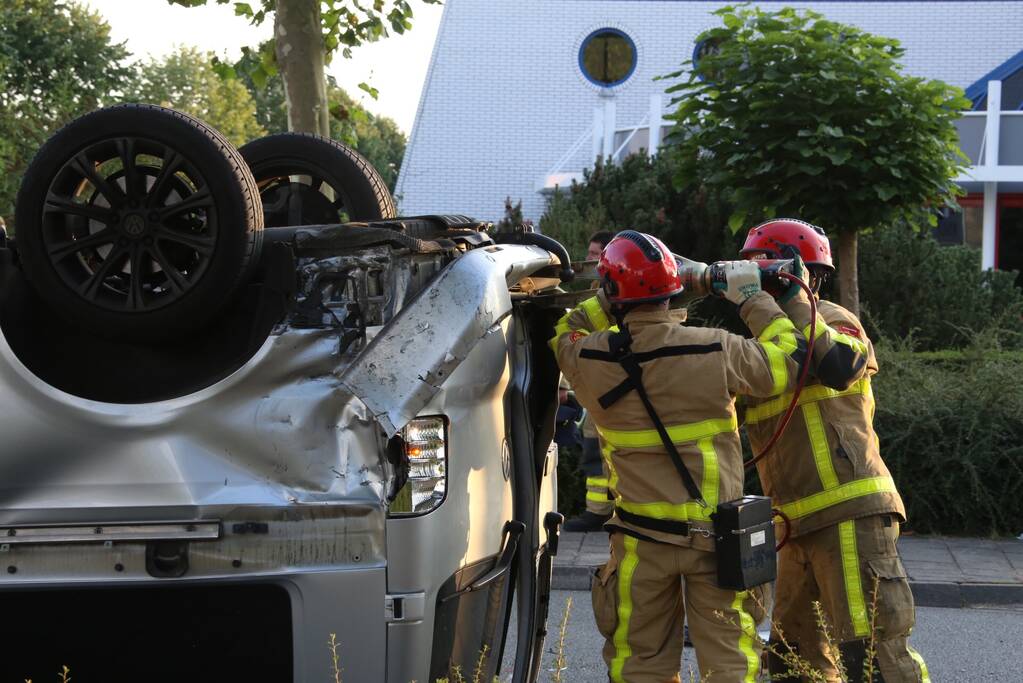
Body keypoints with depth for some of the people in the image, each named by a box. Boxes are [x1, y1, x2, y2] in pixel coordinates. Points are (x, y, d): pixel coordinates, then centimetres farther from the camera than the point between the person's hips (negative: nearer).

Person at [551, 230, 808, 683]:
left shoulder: (590, 360, -10)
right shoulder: (715, 351, -15)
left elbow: (566, 332, 14)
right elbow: (788, 360, 1)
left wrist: (606, 302, 11)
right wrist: (753, 298, 8)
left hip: (641, 539, 1)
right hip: (714, 534, -1)